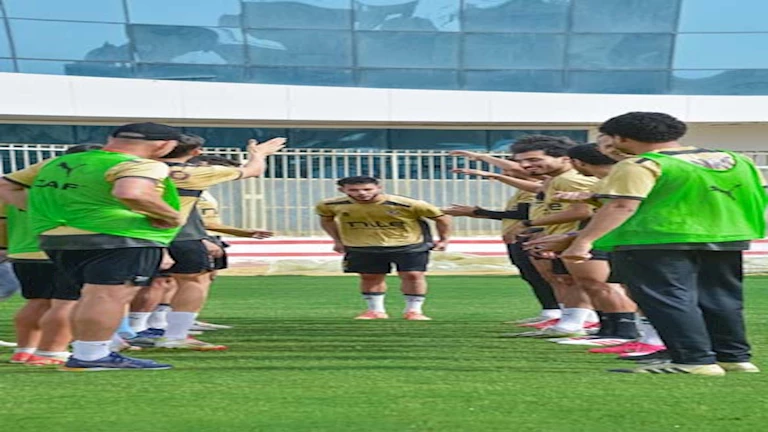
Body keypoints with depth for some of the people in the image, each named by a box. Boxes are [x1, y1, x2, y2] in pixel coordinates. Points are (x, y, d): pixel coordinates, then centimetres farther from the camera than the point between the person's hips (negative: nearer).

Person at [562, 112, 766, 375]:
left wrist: (583, 241, -19)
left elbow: (621, 207, -18)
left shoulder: (639, 166, -9)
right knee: (720, 299, 16)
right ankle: (735, 357, 21)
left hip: (655, 243, -7)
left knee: (668, 299, -4)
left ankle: (695, 361, -11)